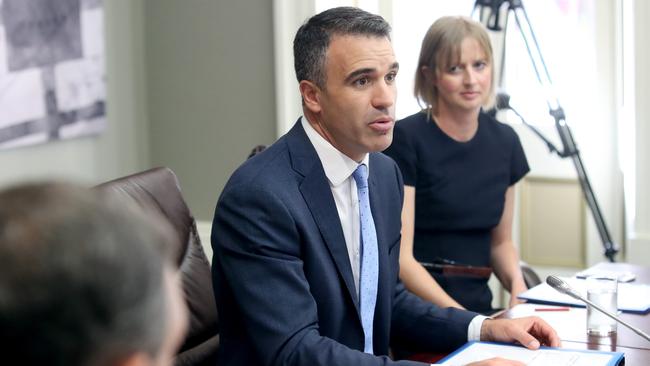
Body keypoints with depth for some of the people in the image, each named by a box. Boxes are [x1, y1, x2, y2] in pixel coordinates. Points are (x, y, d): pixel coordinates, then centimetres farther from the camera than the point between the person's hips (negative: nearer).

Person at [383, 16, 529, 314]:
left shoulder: (504, 142, 6)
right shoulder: (405, 139, -11)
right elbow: (398, 257, -14)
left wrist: (517, 284, -2)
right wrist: (461, 318, -22)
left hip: (480, 309, 5)